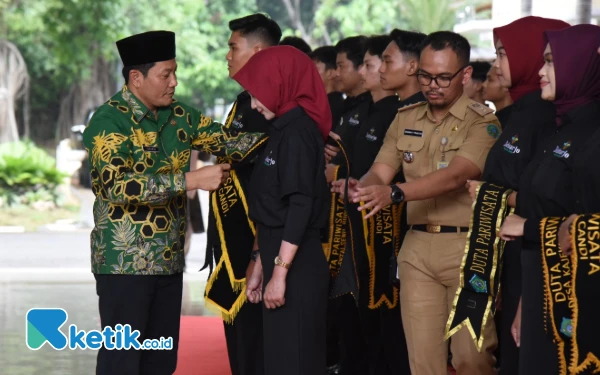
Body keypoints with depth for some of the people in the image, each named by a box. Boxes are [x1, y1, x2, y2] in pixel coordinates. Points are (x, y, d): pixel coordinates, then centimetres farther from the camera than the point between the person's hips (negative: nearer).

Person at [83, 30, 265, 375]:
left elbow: (228, 142, 4)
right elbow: (119, 184, -27)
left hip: (170, 259, 7)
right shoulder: (109, 121, -14)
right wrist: (192, 180, -29)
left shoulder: (179, 116, 7)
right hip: (124, 262, -7)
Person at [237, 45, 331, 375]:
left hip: (296, 268, -9)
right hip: (281, 263, 9)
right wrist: (260, 268, 20)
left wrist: (279, 273, -21)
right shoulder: (284, 130, 16)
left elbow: (300, 207, -20)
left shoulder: (298, 132, -12)